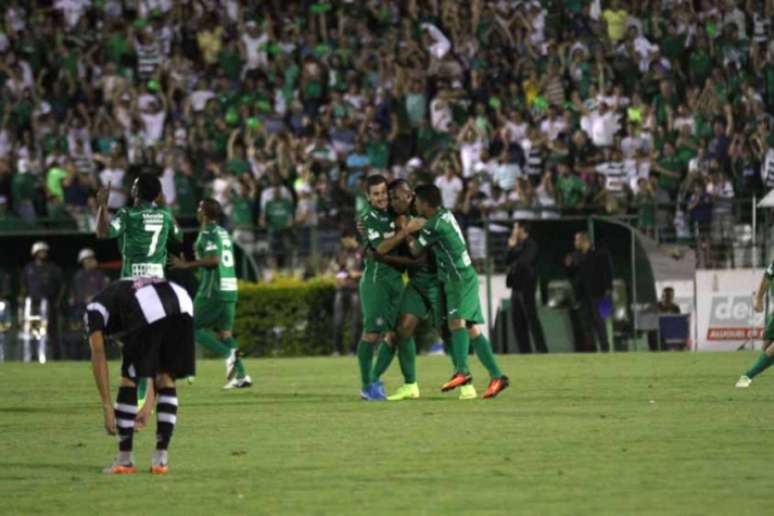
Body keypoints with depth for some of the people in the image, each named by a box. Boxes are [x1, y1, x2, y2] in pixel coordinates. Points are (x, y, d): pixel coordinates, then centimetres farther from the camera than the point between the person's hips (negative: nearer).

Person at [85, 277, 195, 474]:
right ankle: (161, 458, 19)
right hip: (182, 304, 5)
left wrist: (107, 408, 16)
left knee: (129, 380, 11)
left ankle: (125, 459, 14)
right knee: (166, 380, 20)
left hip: (149, 311, -5)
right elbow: (154, 368, 44)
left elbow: (98, 355, 15)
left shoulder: (94, 308, 29)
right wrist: (147, 408, 48)